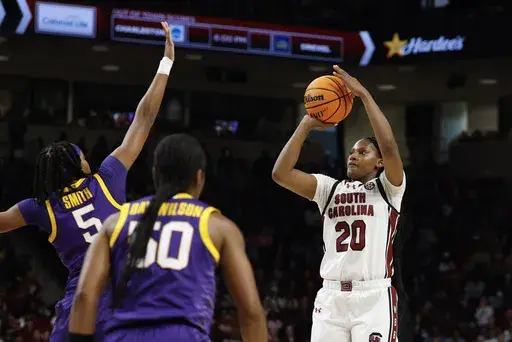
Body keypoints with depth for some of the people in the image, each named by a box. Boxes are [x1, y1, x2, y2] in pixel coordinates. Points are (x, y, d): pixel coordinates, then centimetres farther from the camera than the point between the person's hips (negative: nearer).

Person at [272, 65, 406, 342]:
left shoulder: (387, 188, 4)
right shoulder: (330, 188, 15)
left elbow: (389, 146, -15)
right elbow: (280, 173, 3)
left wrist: (364, 95, -13)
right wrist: (306, 125, 0)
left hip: (374, 298, -4)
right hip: (331, 297, 4)